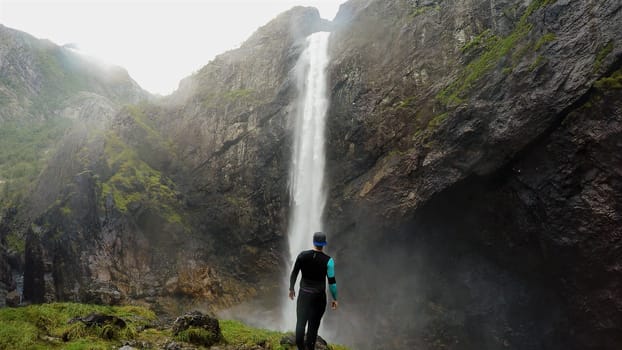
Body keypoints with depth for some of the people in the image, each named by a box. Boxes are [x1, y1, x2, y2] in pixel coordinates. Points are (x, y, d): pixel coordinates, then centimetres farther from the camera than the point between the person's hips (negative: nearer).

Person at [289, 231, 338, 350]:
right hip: (319, 296, -1)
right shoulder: (328, 260, -13)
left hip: (303, 294, 1)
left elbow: (294, 274, 1)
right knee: (313, 325, 12)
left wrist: (291, 289, 15)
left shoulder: (302, 255, -7)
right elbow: (331, 282, -10)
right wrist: (335, 299, 0)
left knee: (300, 323, 12)